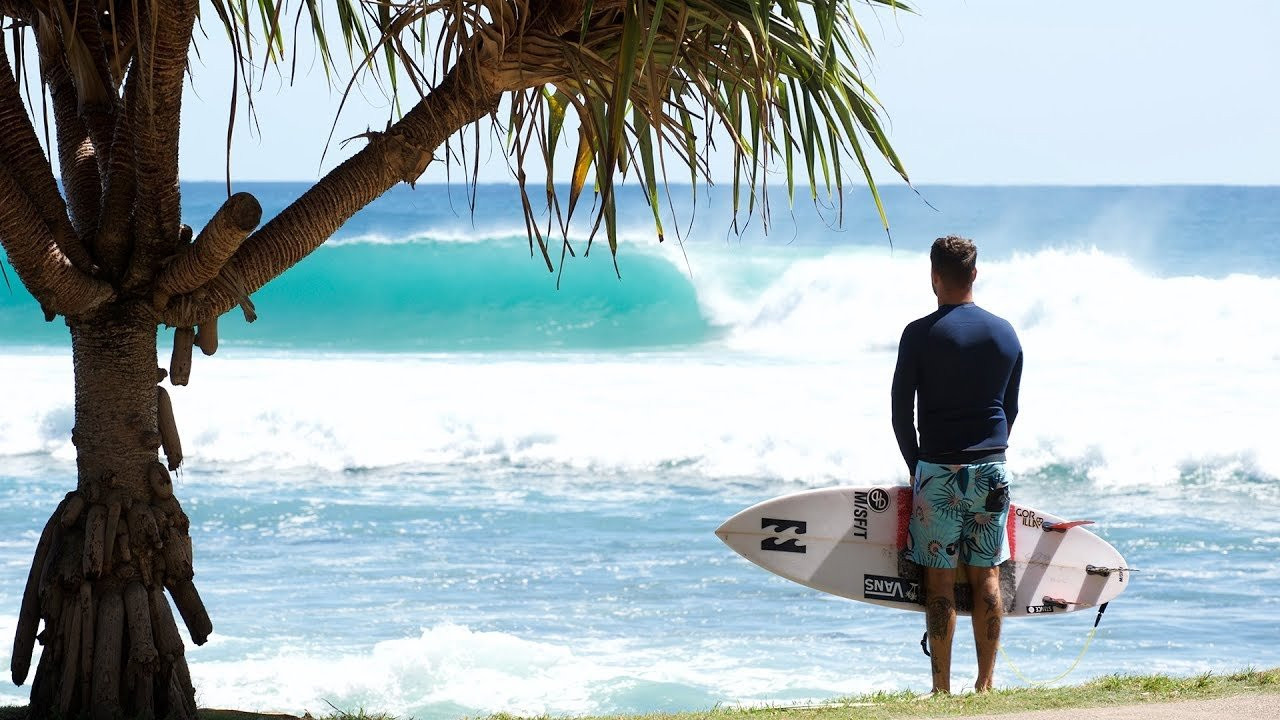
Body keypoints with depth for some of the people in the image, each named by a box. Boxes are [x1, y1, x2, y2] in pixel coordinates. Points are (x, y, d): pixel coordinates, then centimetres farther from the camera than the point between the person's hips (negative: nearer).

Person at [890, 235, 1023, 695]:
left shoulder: (920, 334, -8)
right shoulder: (1005, 334, 5)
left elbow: (901, 410, -4)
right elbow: (1011, 408, 12)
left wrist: (916, 464, 8)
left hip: (938, 471, -3)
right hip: (991, 471, 3)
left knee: (940, 580, 0)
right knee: (986, 576, 8)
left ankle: (942, 689, 0)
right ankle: (985, 685, 8)